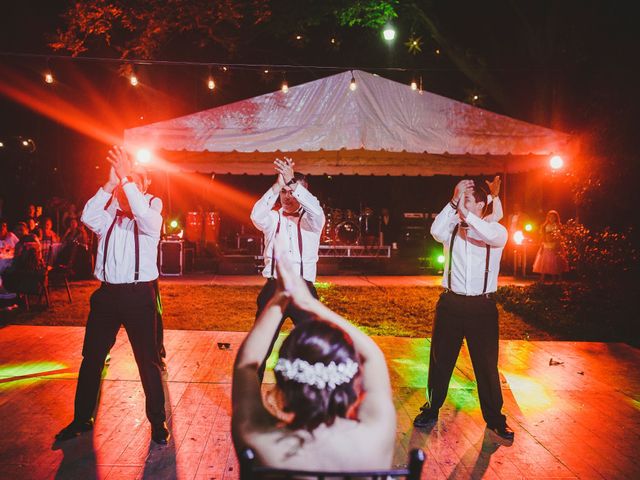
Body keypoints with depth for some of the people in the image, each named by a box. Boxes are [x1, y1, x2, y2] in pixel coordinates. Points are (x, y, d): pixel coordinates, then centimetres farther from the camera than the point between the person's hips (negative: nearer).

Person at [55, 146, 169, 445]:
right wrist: (110, 183, -18)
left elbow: (145, 214, -23)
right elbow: (87, 216, -11)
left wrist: (127, 179, -25)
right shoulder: (109, 220, 10)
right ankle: (82, 419, 27)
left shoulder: (150, 218, 1)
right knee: (91, 358, 12)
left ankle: (157, 422, 13)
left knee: (148, 361, 1)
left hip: (139, 294, -4)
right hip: (107, 293, 4)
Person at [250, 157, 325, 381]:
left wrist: (293, 182, -34)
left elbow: (317, 213, -21)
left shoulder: (310, 220, 4)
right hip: (273, 289, 1)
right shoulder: (272, 218, 7)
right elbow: (256, 215, -16)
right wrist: (277, 185, -29)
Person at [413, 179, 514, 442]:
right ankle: (432, 409, 29)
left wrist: (465, 213, -29)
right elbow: (436, 231, -21)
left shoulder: (494, 230, -1)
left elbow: (497, 237, -26)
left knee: (487, 364, 7)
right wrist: (453, 201, -24)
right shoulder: (452, 228, 2)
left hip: (482, 306, -1)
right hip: (451, 303, 2)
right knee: (440, 360, 12)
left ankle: (494, 418, 24)